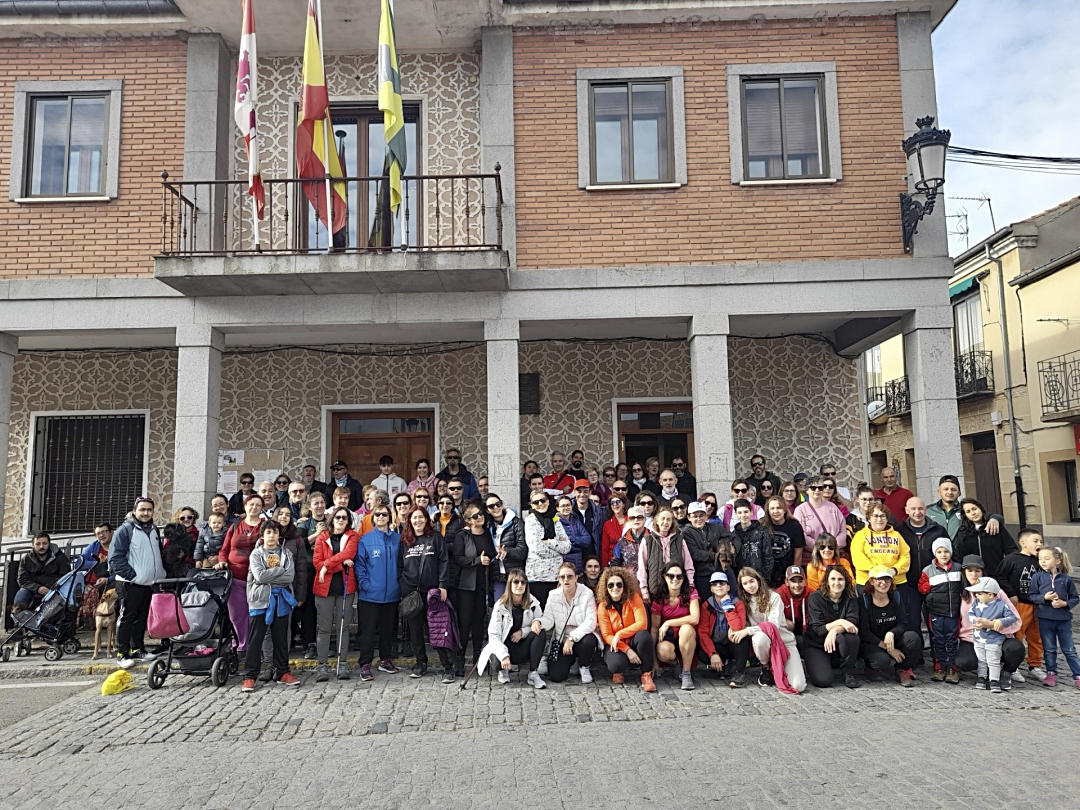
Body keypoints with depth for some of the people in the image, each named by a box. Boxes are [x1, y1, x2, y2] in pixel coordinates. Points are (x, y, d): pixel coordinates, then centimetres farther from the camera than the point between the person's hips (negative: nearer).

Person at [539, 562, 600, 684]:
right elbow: (548, 619, -4)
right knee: (556, 676, -16)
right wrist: (538, 622, -28)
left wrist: (572, 638, -26)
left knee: (588, 641, -37)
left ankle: (584, 667, -2)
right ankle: (570, 662, 22)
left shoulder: (587, 594, -9)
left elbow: (590, 622, -16)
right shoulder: (553, 595, 1)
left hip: (582, 637, -2)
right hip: (561, 641, 2)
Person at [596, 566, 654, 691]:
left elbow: (642, 623, -17)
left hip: (633, 642, 1)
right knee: (616, 664, -34)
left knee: (644, 635, -34)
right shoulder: (603, 606, -6)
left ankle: (646, 675, -17)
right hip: (615, 645, 0)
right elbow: (606, 635, -9)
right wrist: (627, 650, -22)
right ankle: (617, 671, 6)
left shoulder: (633, 597, -7)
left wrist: (619, 635, -22)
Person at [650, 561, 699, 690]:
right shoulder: (659, 598, -1)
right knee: (663, 651, -35)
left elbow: (695, 618, -21)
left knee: (686, 628, -36)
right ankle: (676, 663, 5)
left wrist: (668, 623, -19)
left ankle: (686, 673, -20)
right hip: (668, 638, 1)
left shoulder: (691, 593, -5)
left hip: (688, 639, -1)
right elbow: (654, 628, -3)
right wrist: (653, 661, -8)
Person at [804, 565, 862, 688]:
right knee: (823, 680, -25)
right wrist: (839, 622, -28)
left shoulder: (851, 598, -2)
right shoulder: (816, 597, -10)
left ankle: (849, 674, -9)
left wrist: (835, 630, -33)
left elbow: (853, 623, -15)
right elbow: (817, 629, -15)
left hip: (838, 645, 2)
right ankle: (813, 665, 12)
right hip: (816, 645, -2)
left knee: (851, 636, -32)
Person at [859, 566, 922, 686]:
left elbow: (902, 624, -3)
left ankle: (903, 669, -2)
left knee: (913, 637, -25)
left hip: (893, 640, 4)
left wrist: (891, 633, -27)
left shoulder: (896, 597, 1)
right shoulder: (864, 600, -12)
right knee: (882, 660, -34)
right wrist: (889, 649, -19)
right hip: (871, 644, -4)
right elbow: (864, 632, -14)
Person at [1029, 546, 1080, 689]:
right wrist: (1045, 597, -17)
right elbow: (1031, 595, -1)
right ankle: (1051, 673, 22)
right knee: (1049, 649, 11)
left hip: (1064, 619, 0)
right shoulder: (1038, 577, -3)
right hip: (1045, 619, 0)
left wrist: (1064, 603, -13)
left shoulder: (1066, 579, -3)